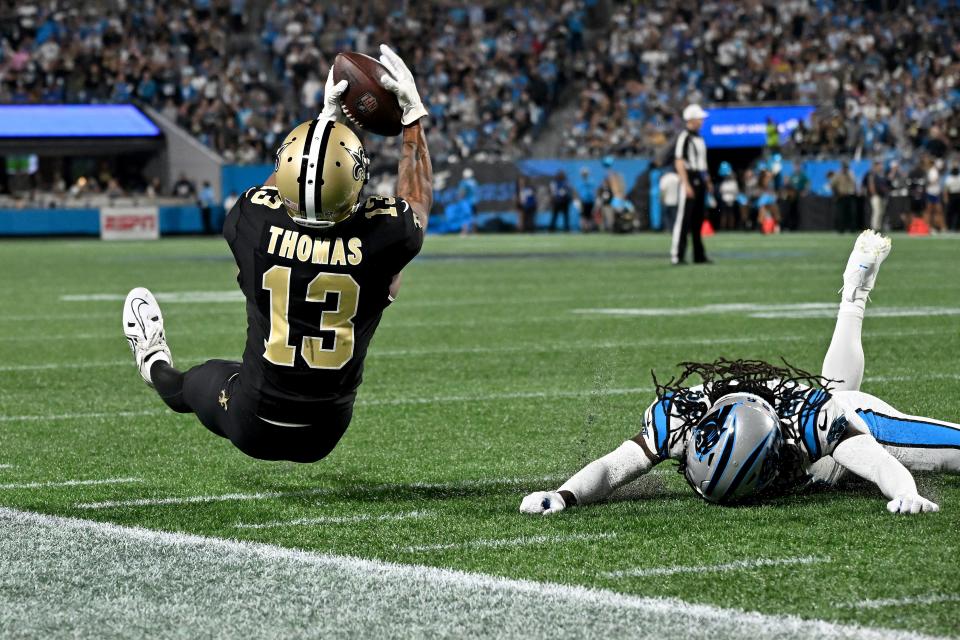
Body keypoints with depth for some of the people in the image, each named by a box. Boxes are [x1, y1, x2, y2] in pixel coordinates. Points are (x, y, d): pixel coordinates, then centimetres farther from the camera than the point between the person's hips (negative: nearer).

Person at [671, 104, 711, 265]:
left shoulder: (699, 137, 16)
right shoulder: (684, 137, -12)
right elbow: (679, 162, -17)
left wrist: (707, 180, 20)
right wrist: (686, 184, -23)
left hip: (700, 181, 9)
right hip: (689, 179, -9)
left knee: (698, 219, 11)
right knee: (683, 218, -9)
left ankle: (699, 255, 15)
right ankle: (676, 255, -8)